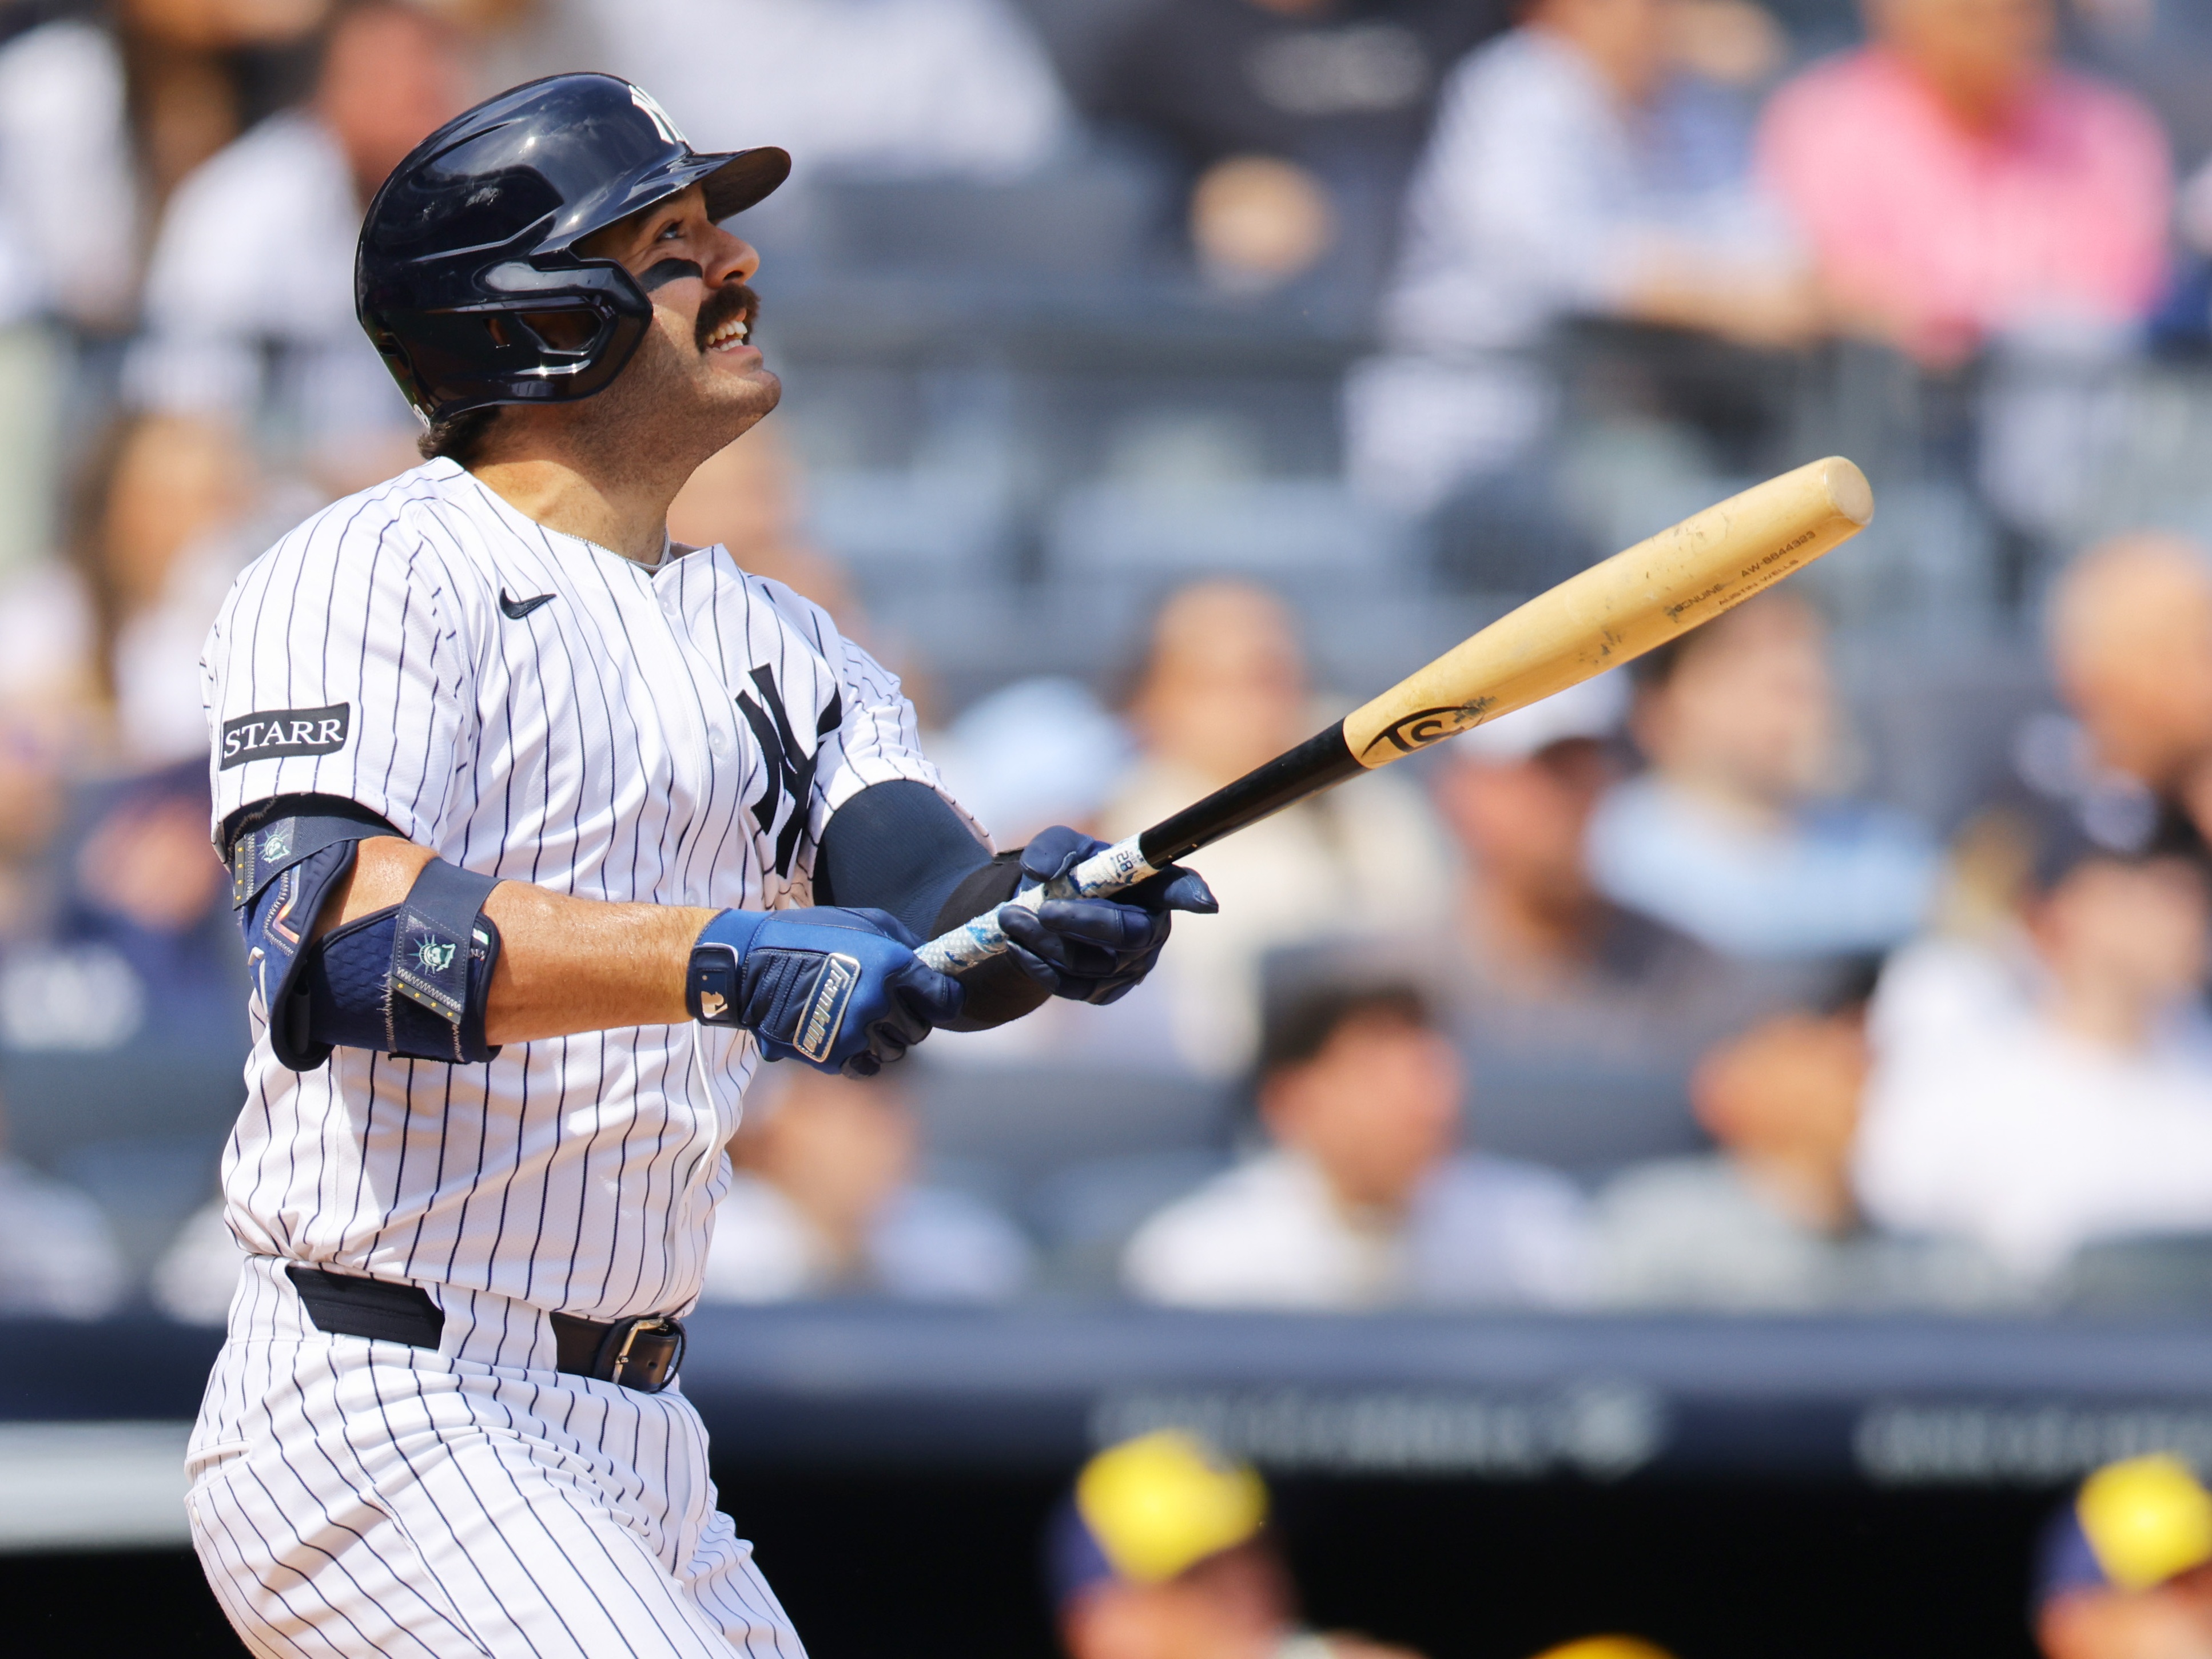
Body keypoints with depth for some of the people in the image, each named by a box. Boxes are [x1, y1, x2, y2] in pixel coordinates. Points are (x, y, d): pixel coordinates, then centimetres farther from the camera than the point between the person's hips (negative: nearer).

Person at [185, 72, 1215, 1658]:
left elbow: (917, 907, 1)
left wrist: (1040, 911, -23)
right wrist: (723, 962, -34)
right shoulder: (370, 576, -8)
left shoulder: (772, 637, 16)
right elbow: (330, 932, -24)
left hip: (634, 1448, 8)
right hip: (382, 1425, -8)